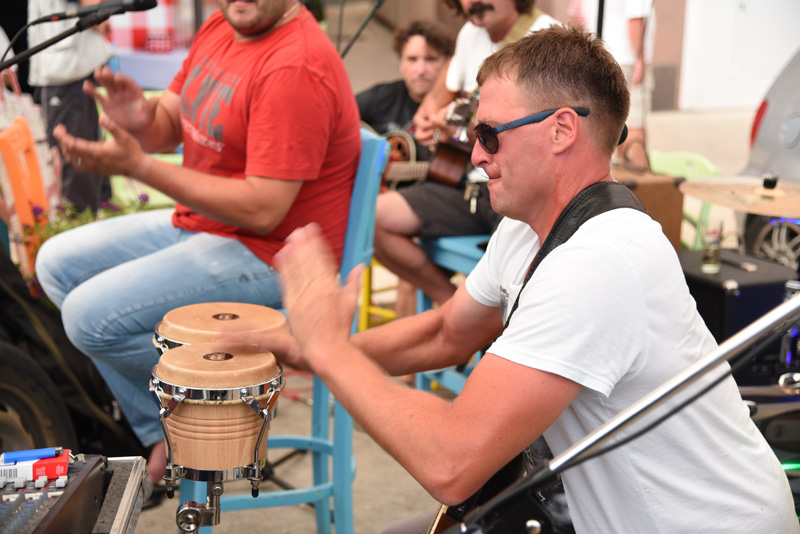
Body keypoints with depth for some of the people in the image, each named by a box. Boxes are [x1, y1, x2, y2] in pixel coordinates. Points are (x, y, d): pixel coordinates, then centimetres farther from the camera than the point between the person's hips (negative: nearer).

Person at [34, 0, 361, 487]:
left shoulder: (296, 68, -24)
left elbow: (264, 210, -28)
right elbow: (169, 125, 12)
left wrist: (138, 165, -25)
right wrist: (139, 122, -14)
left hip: (268, 255, -10)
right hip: (199, 224, 10)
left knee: (91, 315, -20)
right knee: (57, 264, 10)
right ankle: (161, 435, 9)